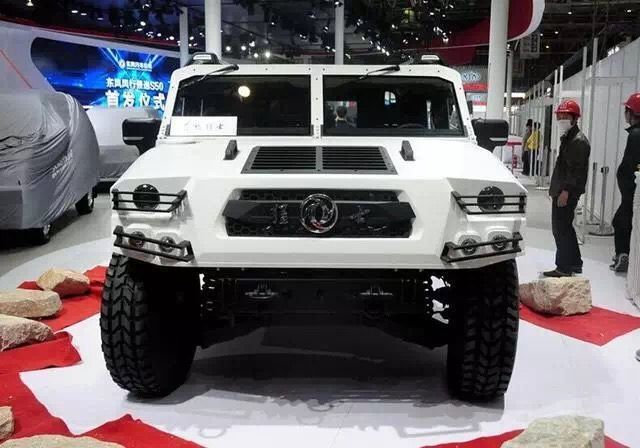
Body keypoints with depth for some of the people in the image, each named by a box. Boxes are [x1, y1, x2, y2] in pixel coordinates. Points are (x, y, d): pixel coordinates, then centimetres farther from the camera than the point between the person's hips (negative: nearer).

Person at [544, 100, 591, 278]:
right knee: (564, 228, 17)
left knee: (561, 229, -7)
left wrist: (566, 190, -24)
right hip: (562, 191, 11)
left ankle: (564, 268, -2)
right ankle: (575, 263, 28)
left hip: (567, 193, -11)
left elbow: (576, 169, -20)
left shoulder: (579, 141, -13)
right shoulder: (567, 137, 18)